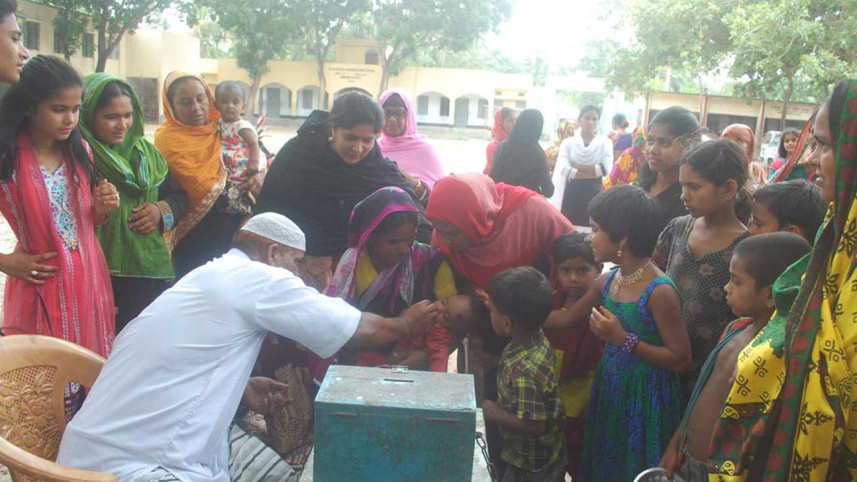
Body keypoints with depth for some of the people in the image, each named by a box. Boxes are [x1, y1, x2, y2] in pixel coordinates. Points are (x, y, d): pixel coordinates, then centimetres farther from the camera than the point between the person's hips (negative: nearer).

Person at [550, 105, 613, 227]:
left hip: (593, 194, 0)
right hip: (571, 194, 0)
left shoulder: (605, 142, 5)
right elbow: (563, 170, -11)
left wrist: (577, 167, -10)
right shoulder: (568, 142, 3)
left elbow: (606, 168, -11)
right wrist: (593, 172, -12)